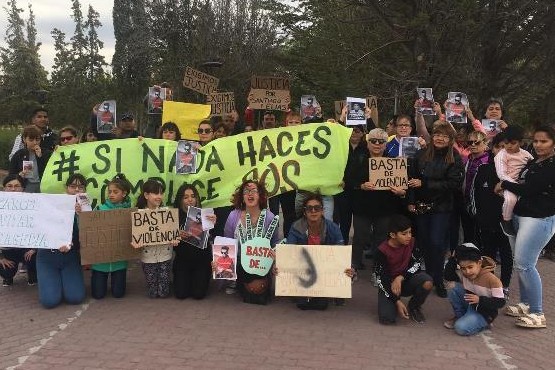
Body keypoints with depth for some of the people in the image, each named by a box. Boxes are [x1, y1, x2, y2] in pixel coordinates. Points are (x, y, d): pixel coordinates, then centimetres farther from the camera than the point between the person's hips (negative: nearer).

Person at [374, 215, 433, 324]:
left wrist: (400, 278, -22)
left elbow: (417, 263, -5)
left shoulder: (411, 243, -10)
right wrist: (397, 301, -24)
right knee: (386, 319, -23)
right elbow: (380, 278, -19)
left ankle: (414, 307, 1)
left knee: (427, 283, -30)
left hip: (406, 279, 3)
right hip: (388, 284, -3)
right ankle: (393, 305, 15)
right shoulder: (382, 251, -22)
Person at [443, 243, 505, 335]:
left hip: (484, 314, -6)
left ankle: (483, 323, 3)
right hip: (470, 306, 6)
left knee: (461, 328, -27)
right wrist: (453, 259, -11)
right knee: (454, 291, -15)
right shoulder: (463, 274, -5)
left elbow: (500, 302, -21)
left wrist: (480, 300, -31)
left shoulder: (492, 279, -22)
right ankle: (460, 317, 5)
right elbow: (448, 276, 1)